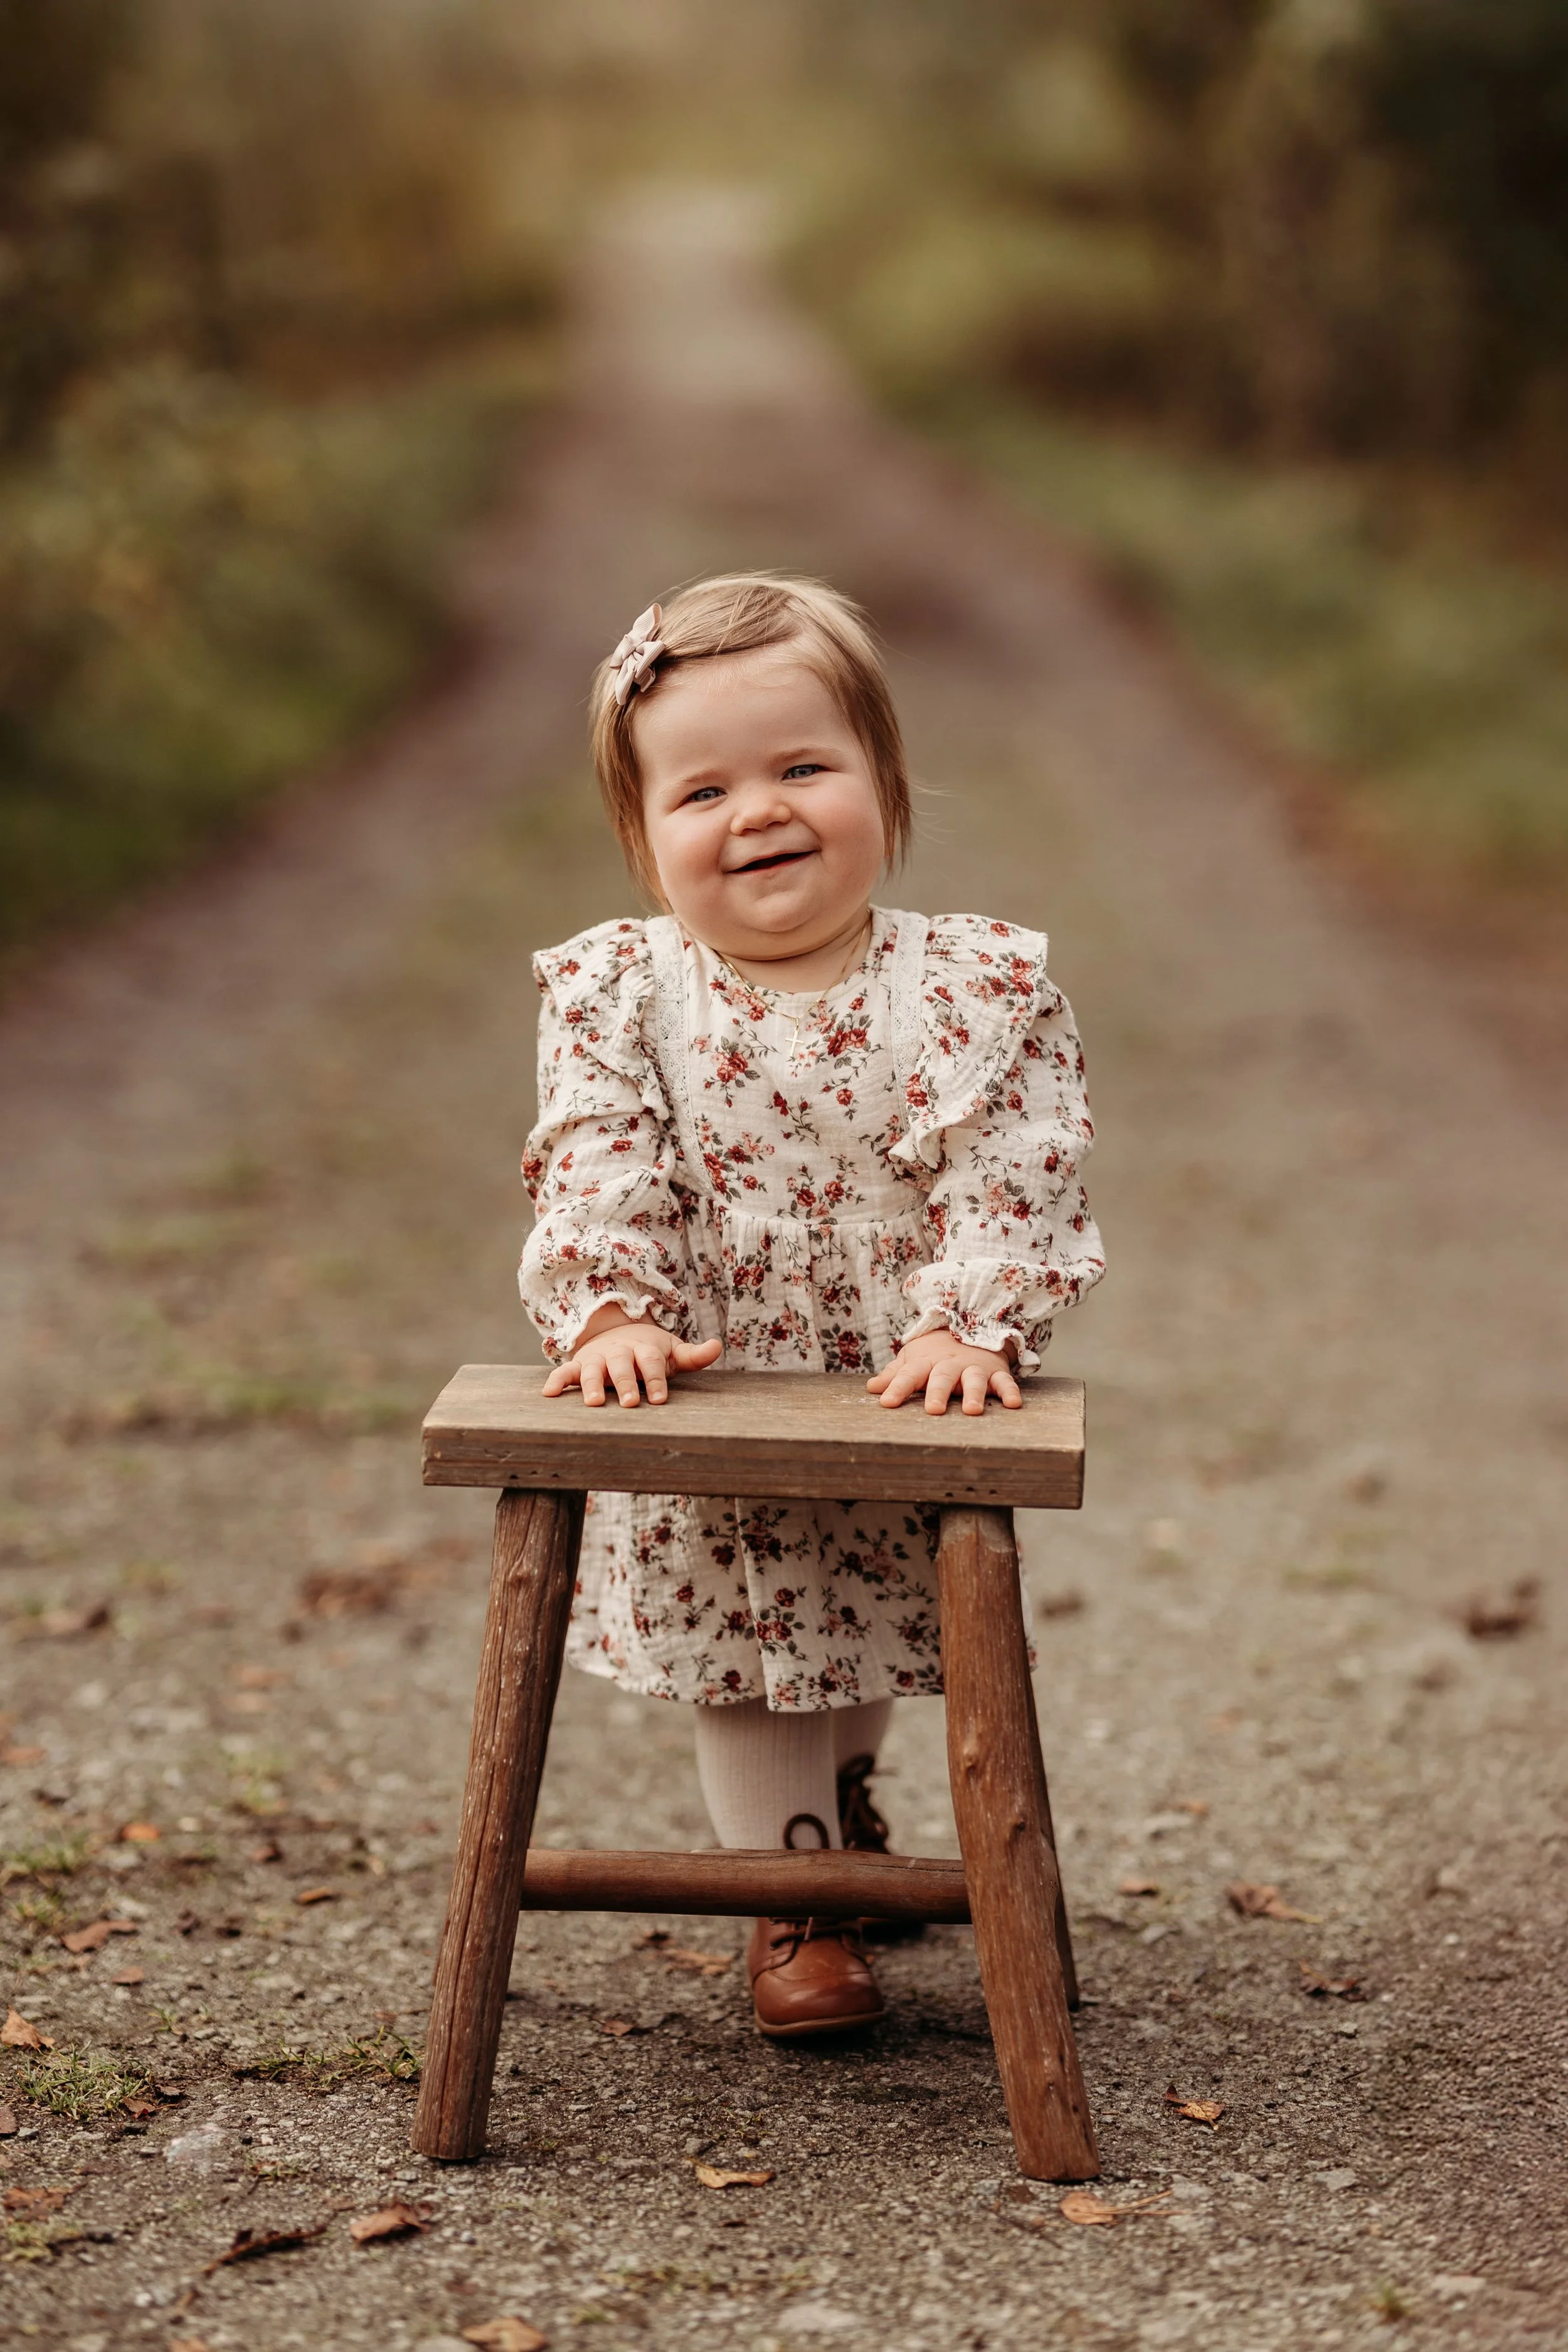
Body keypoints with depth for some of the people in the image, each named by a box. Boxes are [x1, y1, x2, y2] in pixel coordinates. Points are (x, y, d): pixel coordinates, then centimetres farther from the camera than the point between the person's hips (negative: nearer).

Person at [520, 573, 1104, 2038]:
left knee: (877, 1654, 22)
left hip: (906, 1418, 2)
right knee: (741, 1655, 7)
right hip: (708, 1432, -1)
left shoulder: (977, 986, -10)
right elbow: (593, 1173, -14)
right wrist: (609, 1312, -28)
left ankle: (835, 1788, 53)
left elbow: (1014, 1179, -16)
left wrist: (967, 1325, -28)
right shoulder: (616, 992, -8)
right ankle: (796, 1893, 26)